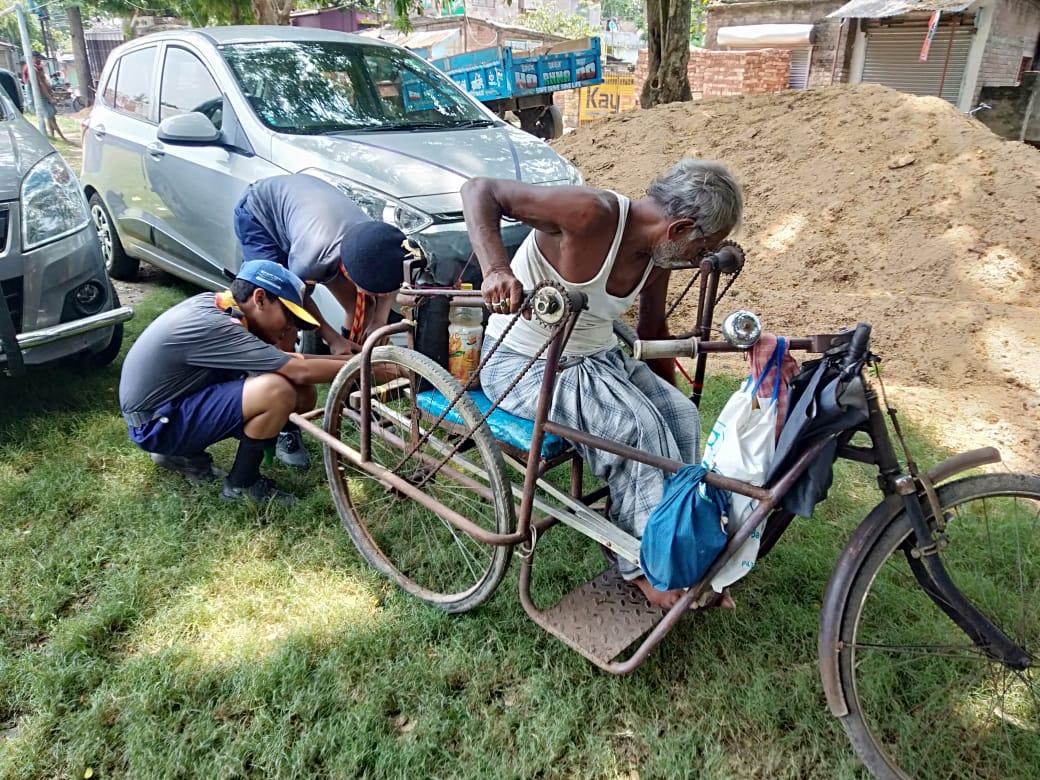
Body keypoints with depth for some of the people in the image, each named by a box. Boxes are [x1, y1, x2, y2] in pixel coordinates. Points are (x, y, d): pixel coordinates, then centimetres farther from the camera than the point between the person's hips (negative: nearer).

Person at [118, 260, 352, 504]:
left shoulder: (211, 302, -1)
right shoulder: (212, 326, -27)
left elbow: (280, 359, 2)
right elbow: (301, 372, -28)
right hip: (155, 424, -9)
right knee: (278, 391, -29)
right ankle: (241, 485, -5)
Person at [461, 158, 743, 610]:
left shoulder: (656, 253, -1)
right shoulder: (592, 215, -25)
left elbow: (652, 329, 16)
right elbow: (479, 190, -24)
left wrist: (668, 389, 21)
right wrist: (495, 269, -41)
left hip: (597, 355, 8)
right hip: (523, 364, -7)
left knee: (681, 415, -11)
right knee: (636, 426, -24)